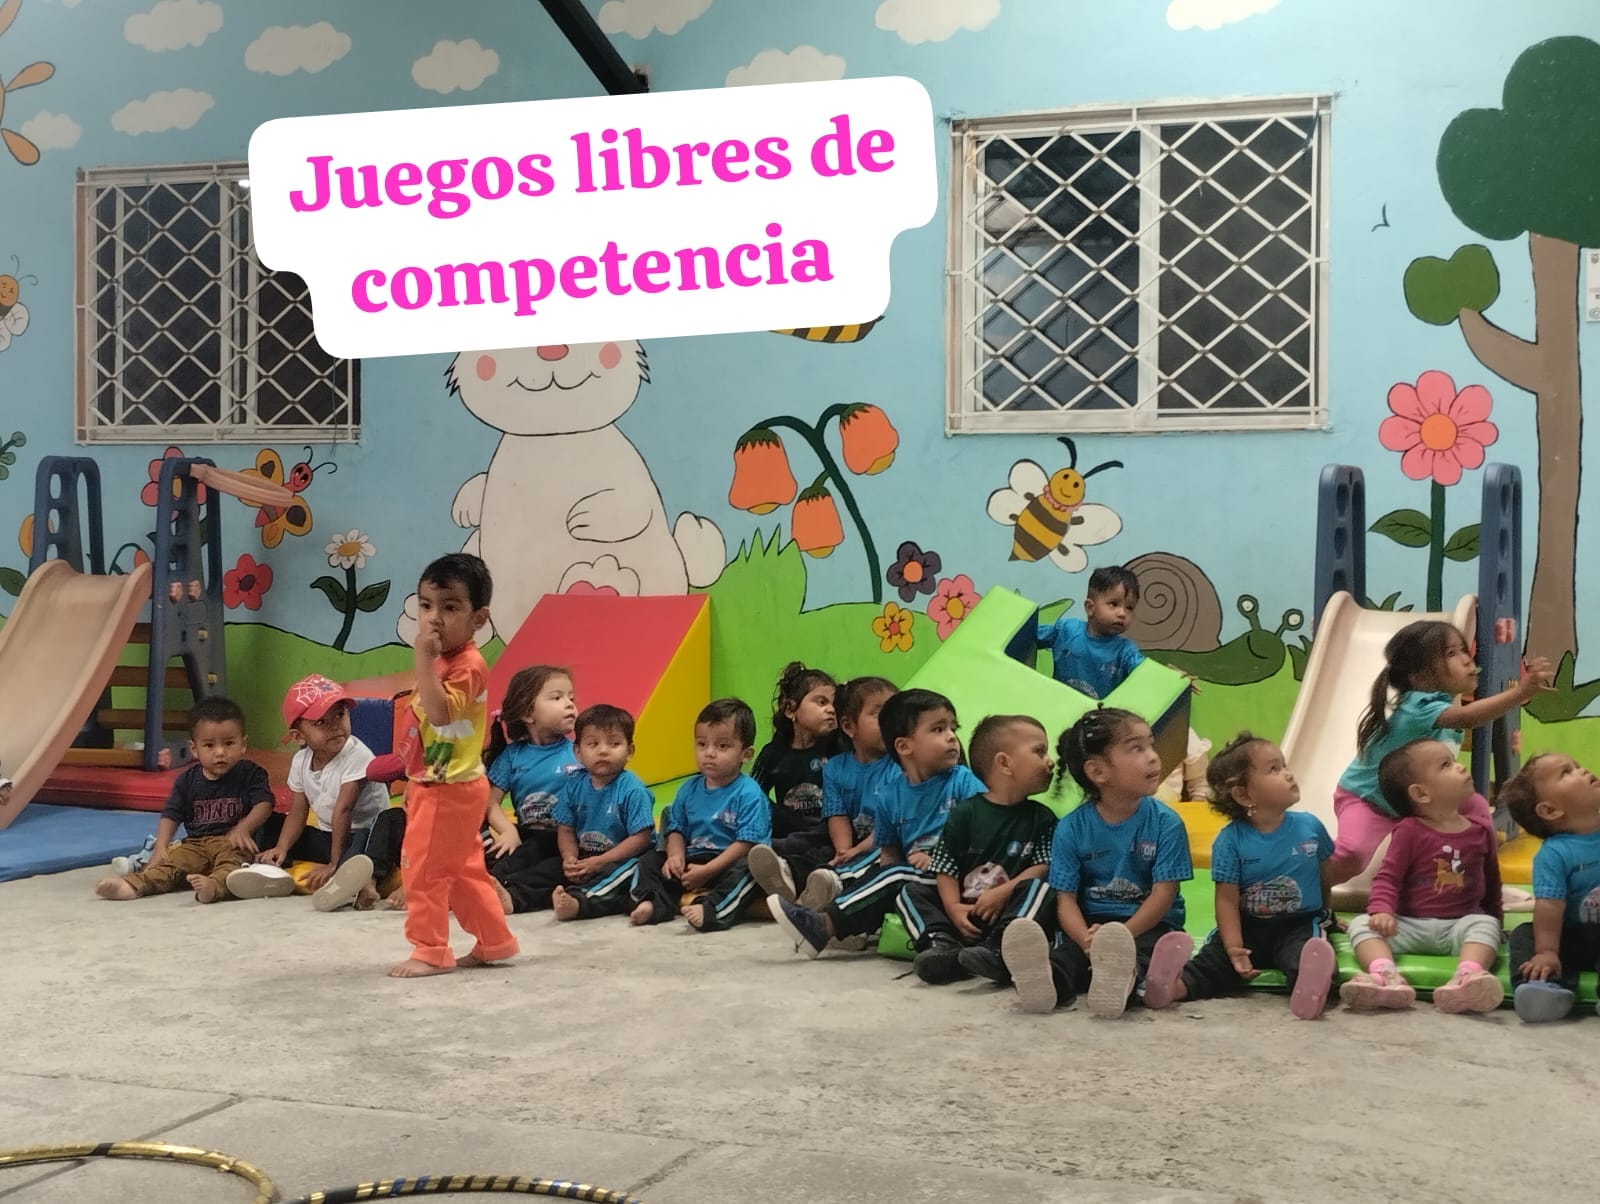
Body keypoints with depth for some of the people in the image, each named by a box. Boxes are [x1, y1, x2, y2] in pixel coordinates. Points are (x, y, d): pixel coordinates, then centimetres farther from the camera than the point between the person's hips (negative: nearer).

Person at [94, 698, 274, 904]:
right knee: (173, 860, -22)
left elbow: (263, 804, -8)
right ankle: (134, 884, -44)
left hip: (233, 843, -4)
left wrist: (243, 828, -27)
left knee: (232, 862, -36)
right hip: (196, 843, 4)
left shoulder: (250, 774, 2)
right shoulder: (187, 780, 10)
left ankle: (214, 885, -66)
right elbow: (170, 816, 7)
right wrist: (160, 848, -9)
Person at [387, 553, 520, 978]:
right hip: (436, 785, 10)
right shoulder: (443, 661, 11)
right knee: (463, 868, 16)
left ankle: (431, 951, 5)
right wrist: (413, 780, 20)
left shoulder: (467, 664, -21)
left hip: (450, 788, -10)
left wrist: (424, 658, -35)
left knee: (423, 866, -4)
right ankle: (494, 941, 25)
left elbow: (440, 712, -36)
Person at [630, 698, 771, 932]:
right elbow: (677, 829, 17)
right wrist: (676, 855, -8)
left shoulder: (748, 794, -10)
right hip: (692, 862, 6)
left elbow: (747, 842, -17)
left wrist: (707, 871, -21)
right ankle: (655, 903, -24)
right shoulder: (689, 790, 11)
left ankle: (713, 910, -52)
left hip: (726, 864, -6)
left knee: (747, 872, -36)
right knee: (649, 860, -3)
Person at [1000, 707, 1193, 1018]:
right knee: (1069, 951, -31)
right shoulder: (1071, 828, -2)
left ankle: (1120, 980, -69)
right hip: (1091, 924, 2)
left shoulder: (1165, 823, -5)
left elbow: (1163, 894, -9)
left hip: (1149, 924, -2)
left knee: (1140, 950, -36)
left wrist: (1120, 936, -24)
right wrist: (1087, 940, -26)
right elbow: (1066, 899, -4)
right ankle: (1047, 979, -64)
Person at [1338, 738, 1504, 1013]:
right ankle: (1387, 976, -54)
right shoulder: (1410, 831, -1)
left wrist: (1495, 919, 24)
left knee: (1485, 923, -29)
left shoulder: (1481, 832, 9)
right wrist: (1382, 910, -22)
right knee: (1363, 924, -25)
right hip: (1410, 925, -2)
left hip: (1461, 923, 2)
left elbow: (1492, 883, 22)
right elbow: (1388, 877, -5)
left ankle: (1468, 976, -55)